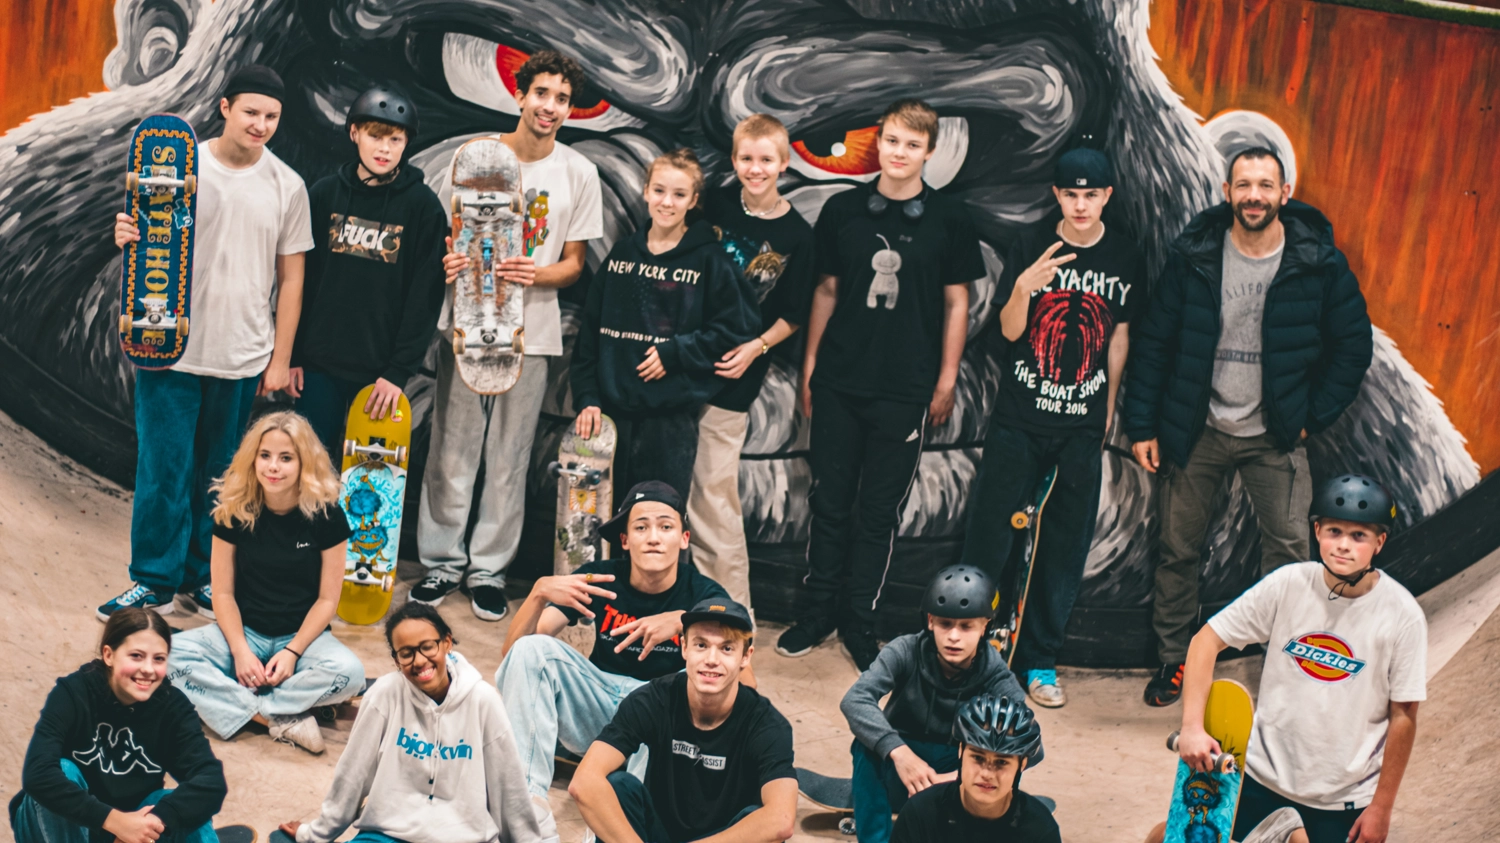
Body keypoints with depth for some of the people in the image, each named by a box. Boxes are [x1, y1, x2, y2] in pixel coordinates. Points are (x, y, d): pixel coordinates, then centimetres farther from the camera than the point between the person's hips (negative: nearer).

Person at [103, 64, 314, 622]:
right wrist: (125, 236, -18)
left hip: (243, 360, 1)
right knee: (163, 470, -1)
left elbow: (291, 278, 7)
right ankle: (155, 581, 12)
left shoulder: (287, 187, 3)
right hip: (171, 350, -1)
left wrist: (280, 360, 4)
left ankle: (203, 578, 22)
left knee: (220, 476, 9)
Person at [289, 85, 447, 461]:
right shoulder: (324, 194, 5)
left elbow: (426, 295, -5)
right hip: (320, 365, 2)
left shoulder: (423, 205, -3)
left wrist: (399, 371, -11)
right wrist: (292, 355, 3)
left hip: (382, 372, -2)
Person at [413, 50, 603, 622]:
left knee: (508, 460, 5)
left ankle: (489, 570, 14)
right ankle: (442, 561, 15)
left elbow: (574, 263, 8)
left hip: (531, 332, 1)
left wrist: (536, 275, -14)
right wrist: (445, 262, -15)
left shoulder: (579, 173, 3)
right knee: (452, 452, 3)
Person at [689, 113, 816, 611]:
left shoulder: (796, 234, -4)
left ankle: (731, 604, 6)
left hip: (731, 375, -3)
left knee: (713, 492, -4)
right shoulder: (715, 204, 3)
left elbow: (792, 316, 3)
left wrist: (755, 348, -12)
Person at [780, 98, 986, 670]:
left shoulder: (948, 220, 0)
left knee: (880, 511, 5)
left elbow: (957, 302, 4)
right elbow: (826, 290, 11)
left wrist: (946, 381, 1)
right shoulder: (843, 211, 4)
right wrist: (810, 364, 9)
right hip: (838, 381, 2)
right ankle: (818, 614, 20)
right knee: (830, 502, 7)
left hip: (906, 388, -1)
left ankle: (860, 624, 17)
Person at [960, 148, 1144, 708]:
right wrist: (1023, 288, -22)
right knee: (990, 529, -1)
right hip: (1020, 416, -1)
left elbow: (1120, 336, 11)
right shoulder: (1031, 250, 0)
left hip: (1083, 424, 1)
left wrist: (1109, 409, 12)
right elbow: (1010, 330, -2)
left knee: (1068, 543, 4)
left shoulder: (1125, 258, 4)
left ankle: (1040, 661, 14)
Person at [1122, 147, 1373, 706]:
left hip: (1275, 435, -1)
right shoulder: (1193, 256, -6)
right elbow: (1152, 341, 0)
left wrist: (1313, 417, -2)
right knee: (1178, 549, 7)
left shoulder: (1319, 261, -8)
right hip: (1197, 429, 1)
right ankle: (1173, 660, 22)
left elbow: (1353, 344, 2)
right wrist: (1142, 425, -2)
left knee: (1289, 548, -5)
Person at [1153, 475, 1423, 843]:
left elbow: (1403, 715, -8)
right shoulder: (1287, 584, -11)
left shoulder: (1403, 615, -13)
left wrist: (1382, 807, -5)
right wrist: (1192, 727, -17)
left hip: (1343, 802, -1)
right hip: (1263, 778, 2)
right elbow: (1206, 640, -6)